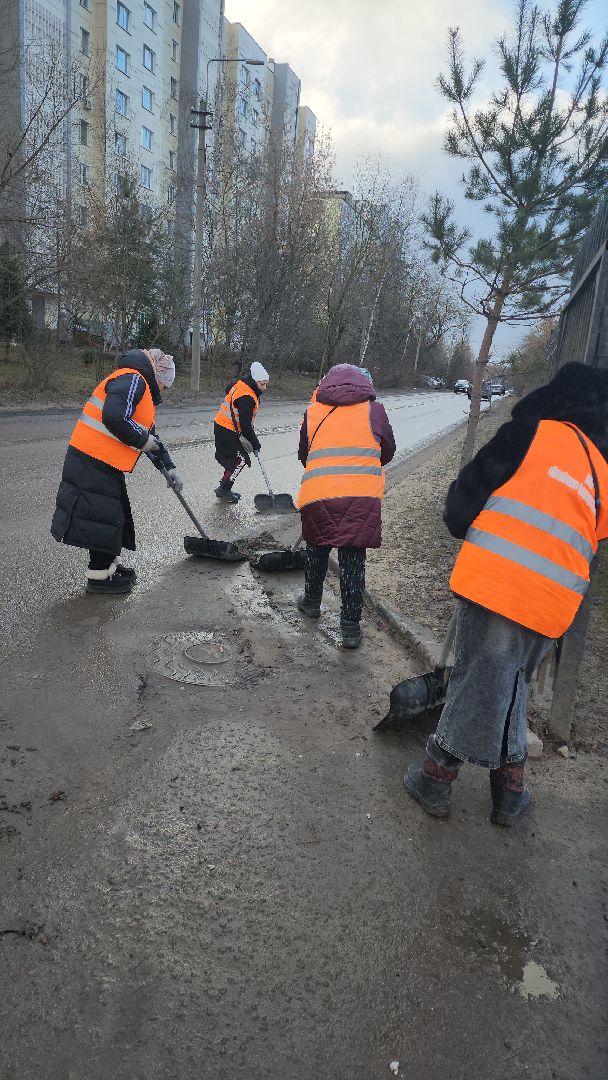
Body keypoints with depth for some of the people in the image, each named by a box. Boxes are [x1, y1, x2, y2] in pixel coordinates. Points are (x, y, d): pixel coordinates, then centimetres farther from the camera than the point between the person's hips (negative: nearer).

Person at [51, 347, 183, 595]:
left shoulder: (143, 391, 21)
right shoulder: (132, 380, -13)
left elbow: (150, 436, 26)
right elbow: (113, 418, -29)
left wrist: (169, 467, 23)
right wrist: (143, 440, -15)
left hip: (106, 464, 10)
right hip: (93, 463, -10)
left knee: (115, 515, 19)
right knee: (104, 518, -2)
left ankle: (108, 563, 34)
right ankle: (99, 576, 10)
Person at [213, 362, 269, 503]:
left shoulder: (240, 383, 3)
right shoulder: (246, 398, -26)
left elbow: (228, 389, 26)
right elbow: (245, 425, -25)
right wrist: (255, 444, -16)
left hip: (222, 425, 10)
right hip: (228, 431, -10)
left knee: (231, 458, 16)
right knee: (241, 459, -5)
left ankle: (225, 488, 23)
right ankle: (223, 489, -2)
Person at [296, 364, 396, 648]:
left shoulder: (313, 411, 10)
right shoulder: (373, 410, 6)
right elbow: (387, 452, 16)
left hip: (318, 494, 1)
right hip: (362, 497, -1)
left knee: (317, 550, 22)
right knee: (353, 561, 5)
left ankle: (312, 601, 40)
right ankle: (350, 627, 10)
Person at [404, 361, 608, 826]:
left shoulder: (534, 432, 2)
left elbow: (466, 495, -1)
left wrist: (465, 528, 19)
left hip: (495, 581, -5)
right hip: (553, 604, 5)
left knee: (475, 686, 6)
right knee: (512, 690, 22)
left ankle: (436, 780, 24)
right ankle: (509, 791, 34)